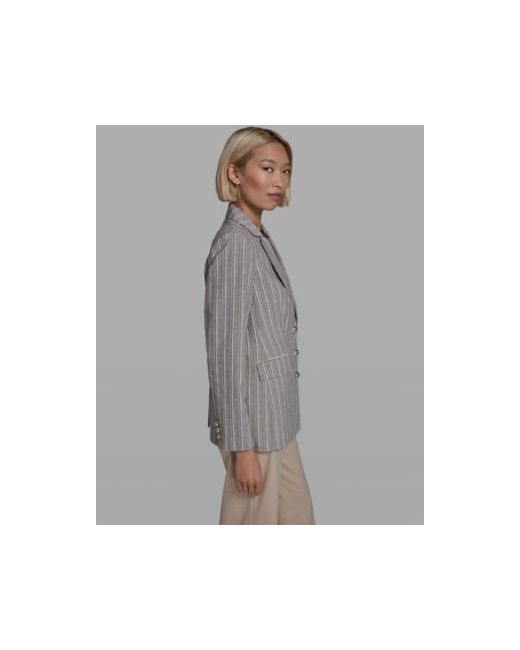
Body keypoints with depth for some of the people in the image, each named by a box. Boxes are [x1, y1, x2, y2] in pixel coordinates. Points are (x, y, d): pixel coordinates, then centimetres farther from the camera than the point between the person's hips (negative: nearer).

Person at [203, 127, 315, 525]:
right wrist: (242, 443, -20)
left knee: (298, 517, 20)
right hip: (251, 418, -9)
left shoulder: (260, 239, 10)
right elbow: (226, 350, -21)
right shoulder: (235, 243, -18)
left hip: (274, 414, 9)